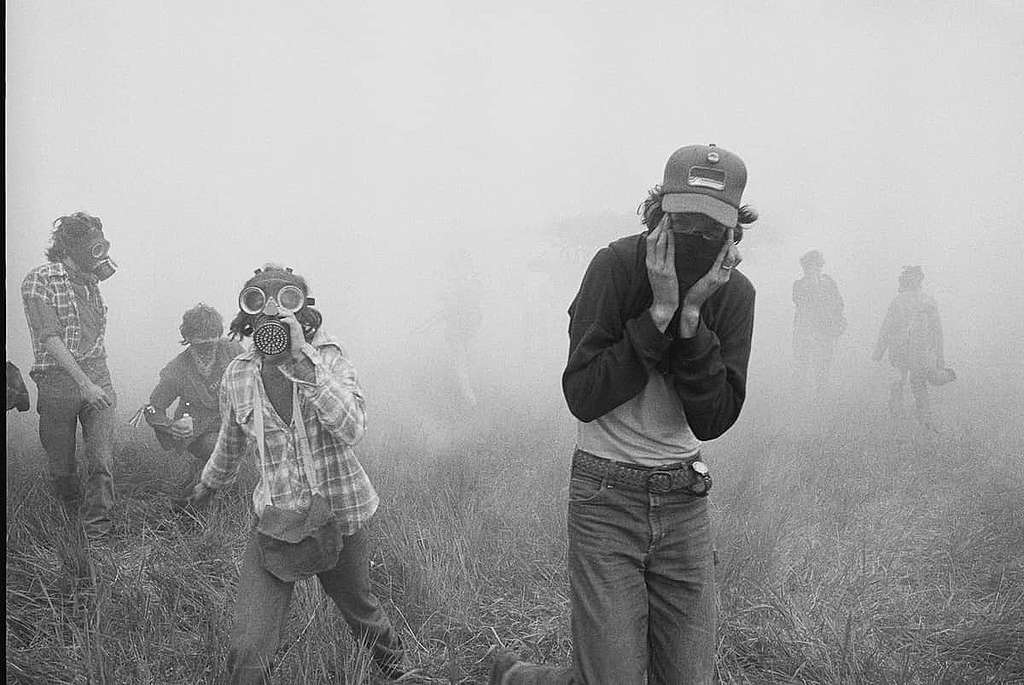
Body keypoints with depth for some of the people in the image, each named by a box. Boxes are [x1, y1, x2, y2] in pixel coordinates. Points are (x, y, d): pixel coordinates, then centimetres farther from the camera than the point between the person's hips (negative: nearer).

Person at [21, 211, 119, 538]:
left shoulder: (89, 281, 12)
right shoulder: (38, 282, -8)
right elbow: (50, 340, -15)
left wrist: (102, 382, 14)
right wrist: (84, 383, -20)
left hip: (97, 378, 4)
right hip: (58, 382, -4)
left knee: (102, 459, -6)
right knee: (61, 465, 7)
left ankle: (97, 528, 1)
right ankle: (67, 515, 31)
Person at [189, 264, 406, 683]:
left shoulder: (328, 357, -11)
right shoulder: (237, 375, -4)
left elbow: (352, 428, -28)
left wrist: (303, 361, -31)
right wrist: (209, 483, 33)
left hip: (340, 515, -1)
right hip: (277, 521, 1)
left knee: (358, 608, 23)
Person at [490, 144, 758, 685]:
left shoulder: (734, 294, -2)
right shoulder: (617, 267, -13)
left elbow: (712, 421, -9)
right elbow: (582, 396, -19)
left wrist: (692, 314, -18)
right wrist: (659, 311, -23)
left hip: (684, 501, 5)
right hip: (606, 499, -4)